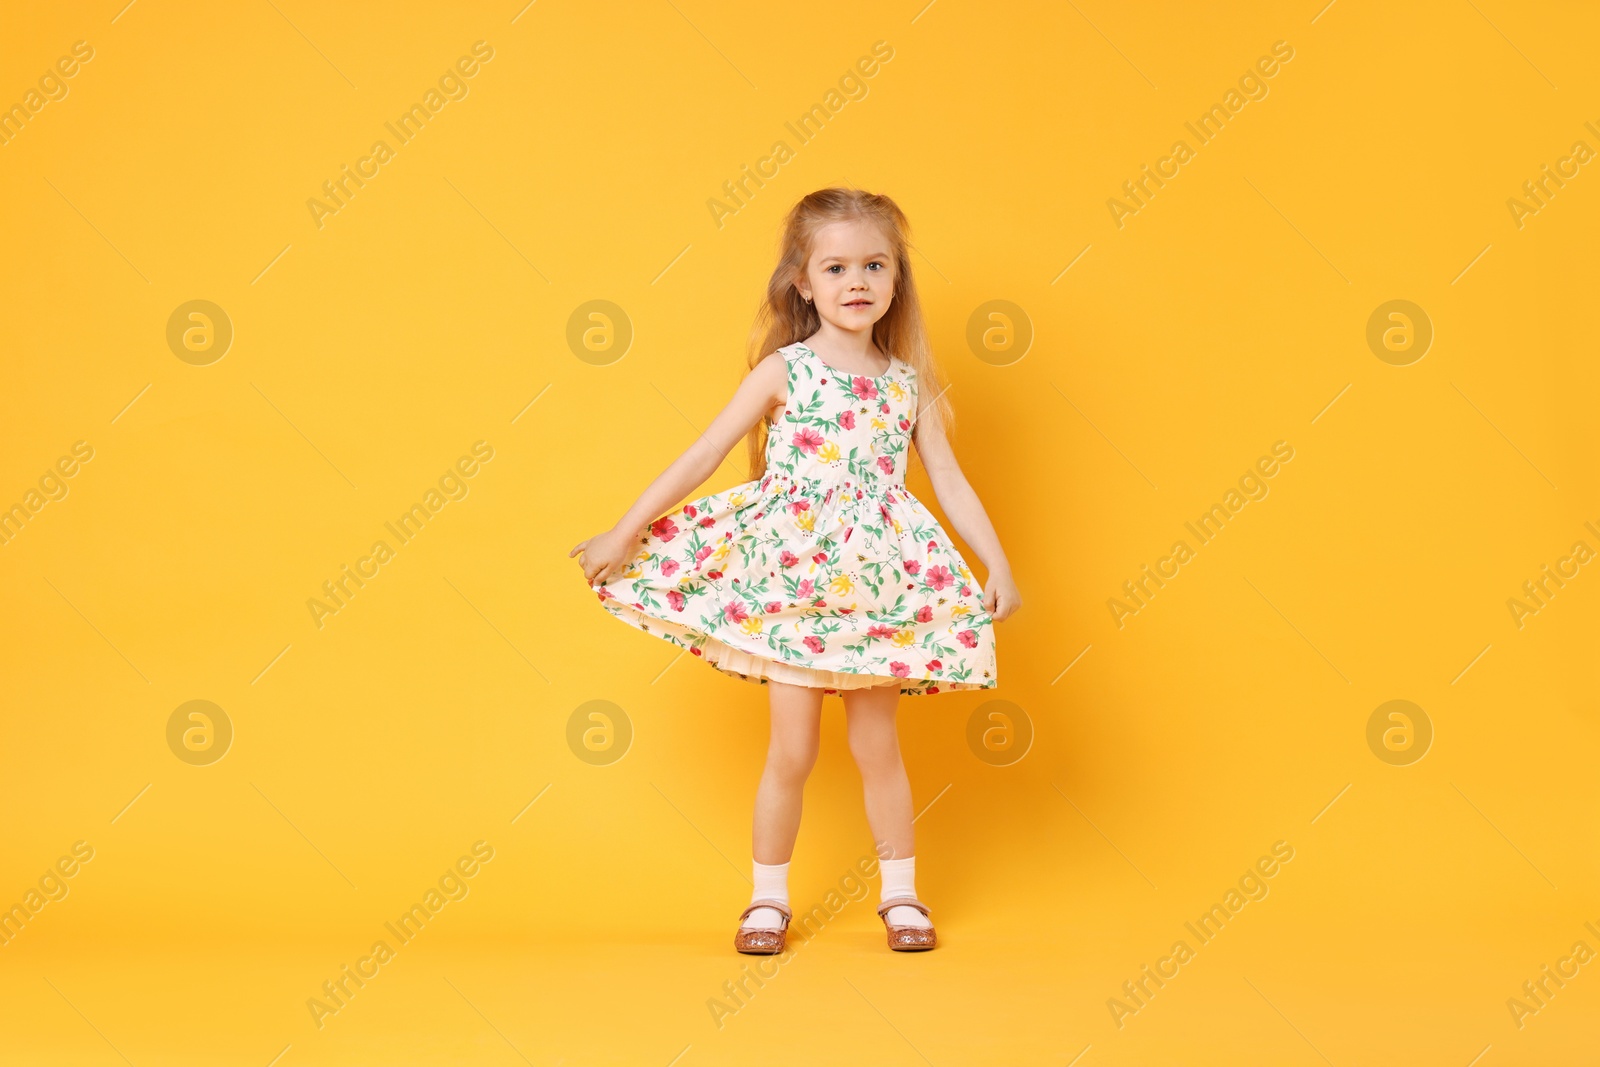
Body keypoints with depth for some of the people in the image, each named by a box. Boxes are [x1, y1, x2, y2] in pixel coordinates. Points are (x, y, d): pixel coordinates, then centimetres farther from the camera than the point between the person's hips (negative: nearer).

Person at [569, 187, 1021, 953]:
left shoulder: (908, 382, 5)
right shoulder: (784, 370, -4)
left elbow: (949, 481, 10)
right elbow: (703, 456, -4)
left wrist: (998, 565, 3)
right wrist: (626, 533, -6)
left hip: (873, 587, 2)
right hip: (786, 582, -2)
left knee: (876, 744, 8)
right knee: (791, 751, 2)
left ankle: (901, 895, 24)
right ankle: (768, 899, 19)